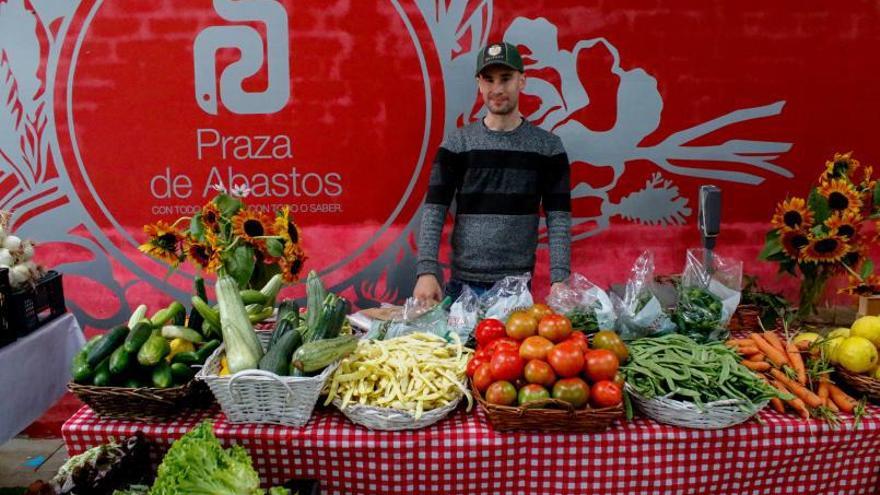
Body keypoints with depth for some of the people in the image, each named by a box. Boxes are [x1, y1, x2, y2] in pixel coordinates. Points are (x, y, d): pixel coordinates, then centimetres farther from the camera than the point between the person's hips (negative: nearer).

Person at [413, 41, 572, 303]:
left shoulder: (548, 146, 2)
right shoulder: (456, 143, 2)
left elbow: (559, 219, -2)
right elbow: (434, 211, -4)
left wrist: (560, 279, -13)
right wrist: (426, 271, -16)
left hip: (518, 285, 0)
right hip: (463, 283, 0)